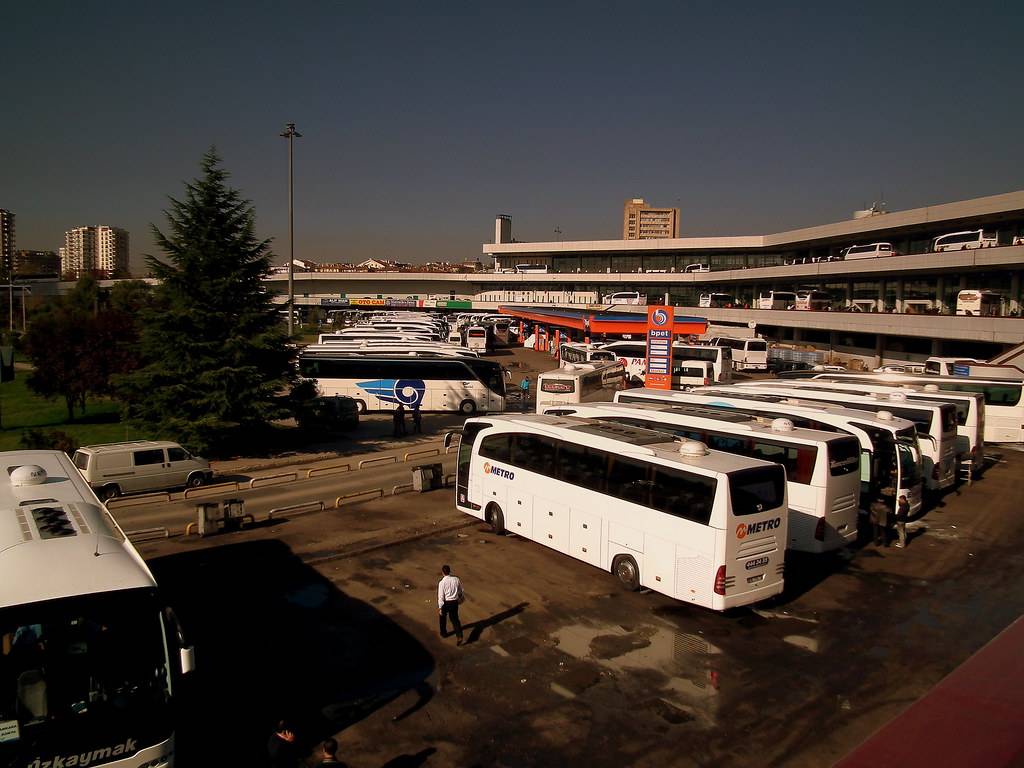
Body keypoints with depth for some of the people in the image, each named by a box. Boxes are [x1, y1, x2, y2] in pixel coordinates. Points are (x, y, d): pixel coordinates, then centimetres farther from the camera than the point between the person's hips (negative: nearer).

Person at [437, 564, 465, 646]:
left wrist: (440, 607, -12)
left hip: (445, 603, -3)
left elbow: (440, 596, -18)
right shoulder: (456, 579, -7)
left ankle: (444, 633, 43)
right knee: (455, 619, 14)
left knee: (443, 617, 24)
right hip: (454, 602, 3)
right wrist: (462, 598, 25)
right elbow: (461, 590, 6)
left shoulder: (442, 582, -20)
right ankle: (459, 636, -1)